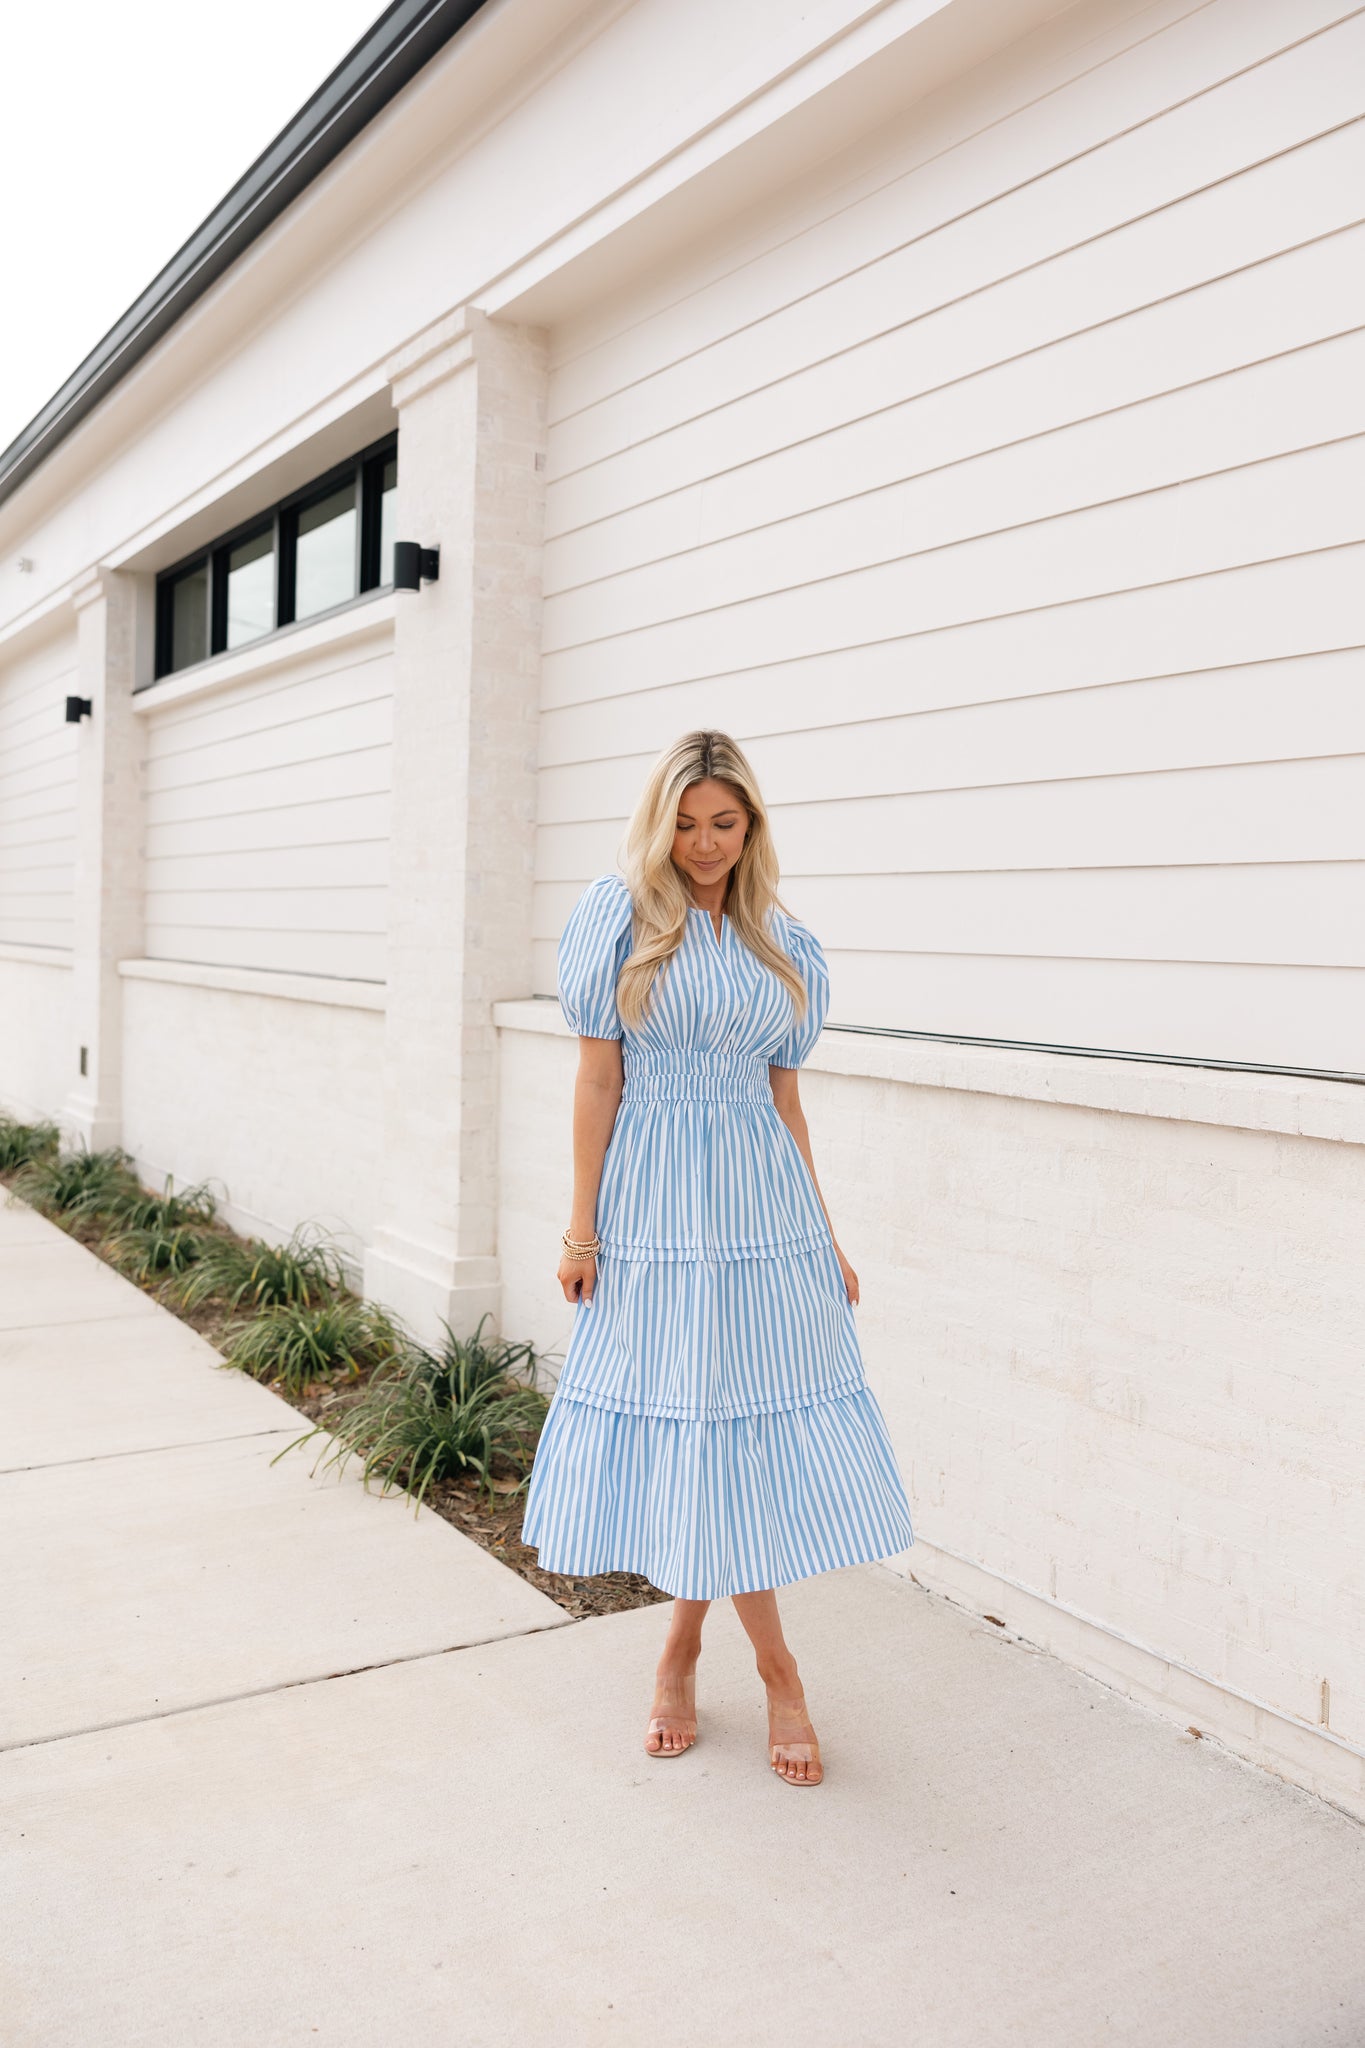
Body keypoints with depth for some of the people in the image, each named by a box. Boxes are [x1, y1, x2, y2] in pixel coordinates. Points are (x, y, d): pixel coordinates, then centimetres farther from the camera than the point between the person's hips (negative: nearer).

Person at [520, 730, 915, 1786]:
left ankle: (683, 1650, 24)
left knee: (733, 1426, 4)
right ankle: (777, 1671, 21)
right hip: (655, 1207, -3)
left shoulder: (783, 944, 10)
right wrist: (582, 1228, -5)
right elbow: (599, 1079, -3)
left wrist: (827, 1237, 11)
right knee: (689, 1430, 4)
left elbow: (786, 1096, 12)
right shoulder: (621, 915, 0)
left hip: (765, 1207, 3)